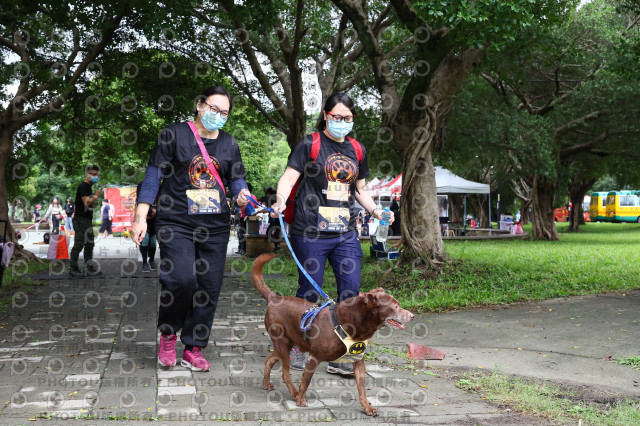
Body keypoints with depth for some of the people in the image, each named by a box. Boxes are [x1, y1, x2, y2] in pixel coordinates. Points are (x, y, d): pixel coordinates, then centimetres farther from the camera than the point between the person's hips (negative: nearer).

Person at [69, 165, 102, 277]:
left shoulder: (88, 187, 19)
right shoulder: (83, 186, -12)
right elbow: (87, 202, -21)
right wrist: (96, 195, -13)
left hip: (87, 220, 10)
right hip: (81, 219, -10)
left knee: (90, 244, 11)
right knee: (79, 245, -8)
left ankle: (89, 268, 17)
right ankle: (73, 268, -2)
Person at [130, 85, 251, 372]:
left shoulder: (229, 144, 14)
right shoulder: (174, 135, 1)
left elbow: (237, 180, 17)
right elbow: (153, 176, 0)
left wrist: (243, 195, -8)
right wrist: (140, 217, -7)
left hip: (215, 227, 4)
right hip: (176, 222, -4)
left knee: (209, 288, 3)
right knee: (181, 279, -19)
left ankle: (193, 350, 16)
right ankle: (168, 333, 9)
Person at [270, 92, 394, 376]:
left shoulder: (357, 150, 15)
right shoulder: (309, 144, 0)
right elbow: (289, 177, -8)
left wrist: (374, 210, 6)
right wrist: (280, 201, -27)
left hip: (346, 233, 5)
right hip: (310, 232, -5)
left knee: (350, 292, 0)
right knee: (309, 292, 3)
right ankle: (296, 347, 22)